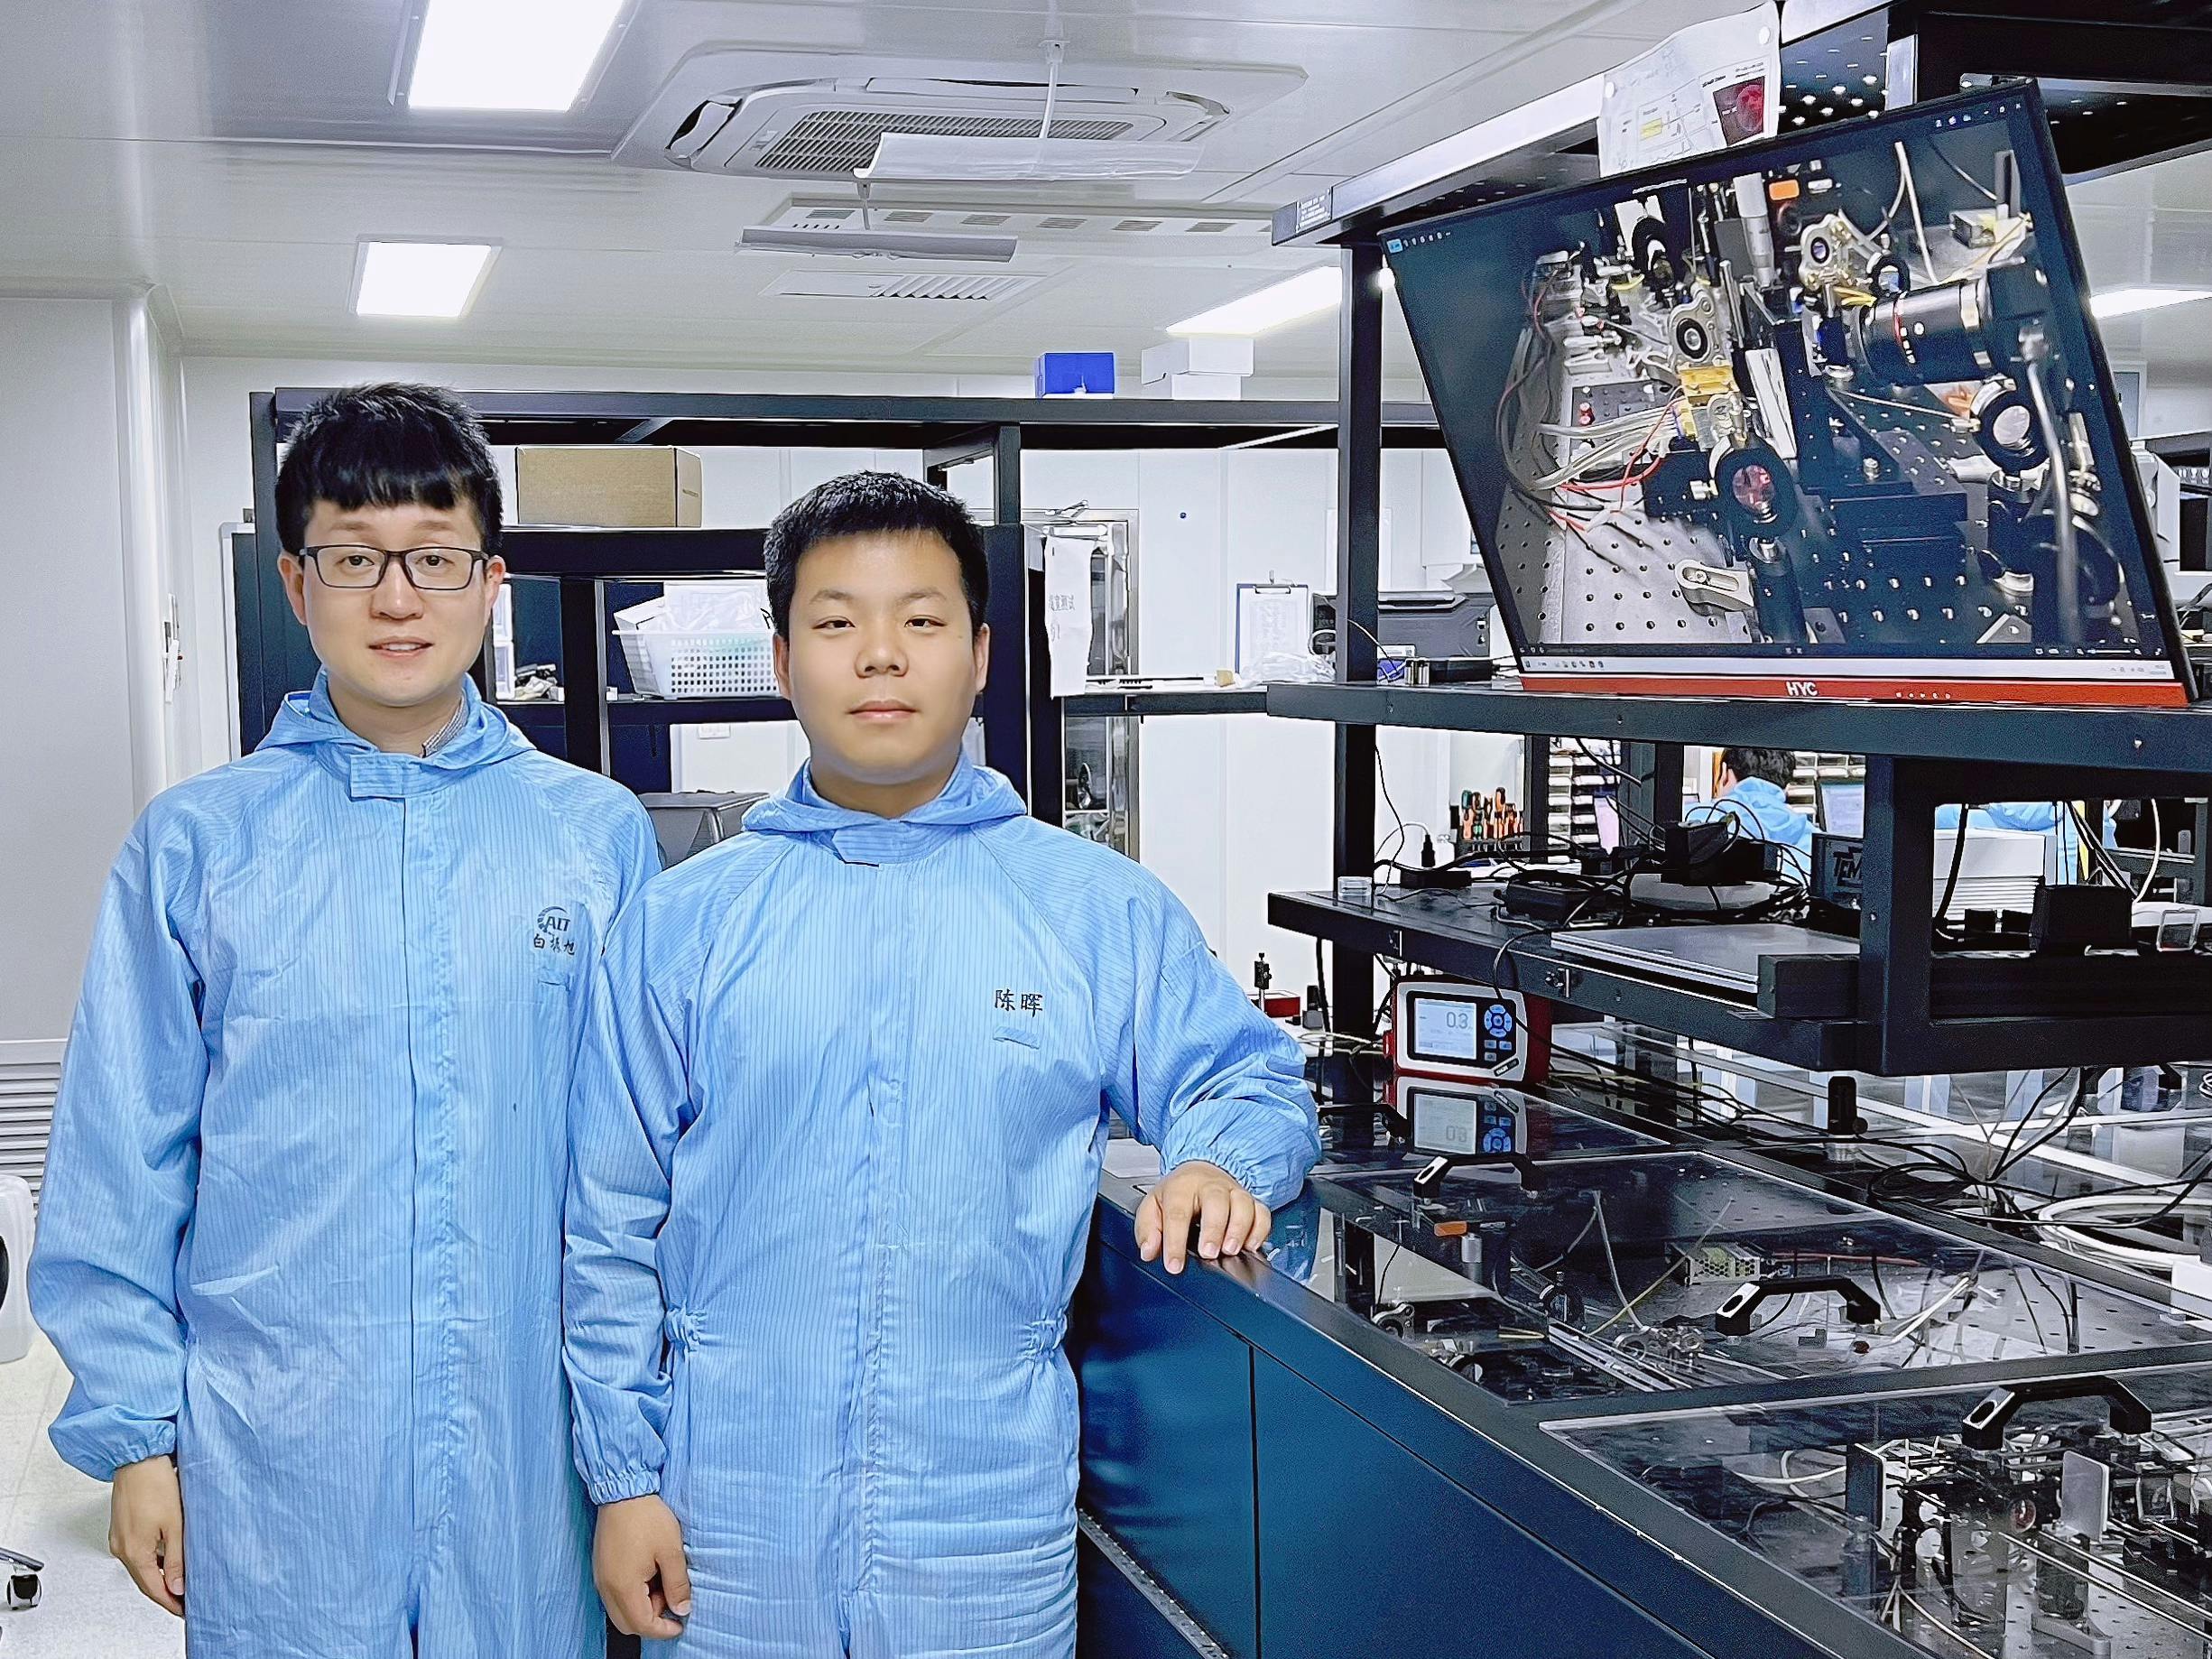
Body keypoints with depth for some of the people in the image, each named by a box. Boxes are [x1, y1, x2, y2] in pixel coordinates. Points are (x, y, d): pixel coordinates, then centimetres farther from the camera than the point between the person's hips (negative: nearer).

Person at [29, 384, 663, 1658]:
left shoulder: (600, 833, 3)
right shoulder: (195, 843, 0)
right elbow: (121, 1166, 3)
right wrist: (135, 1432, 0)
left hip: (531, 1443, 1)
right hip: (274, 1458, -1)